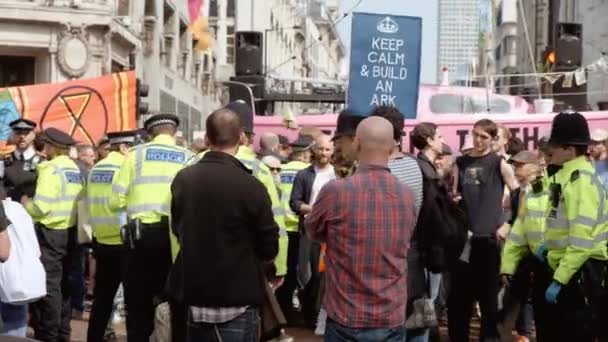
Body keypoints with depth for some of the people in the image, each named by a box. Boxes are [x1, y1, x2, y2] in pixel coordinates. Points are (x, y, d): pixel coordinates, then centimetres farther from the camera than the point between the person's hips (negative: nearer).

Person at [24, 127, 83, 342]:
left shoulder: (51, 169, -14)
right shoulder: (75, 170, 11)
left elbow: (41, 207, -20)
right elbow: (73, 201, 10)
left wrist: (26, 203, -1)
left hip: (50, 233, -8)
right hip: (69, 231, 8)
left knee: (49, 285, -2)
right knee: (63, 284, 14)